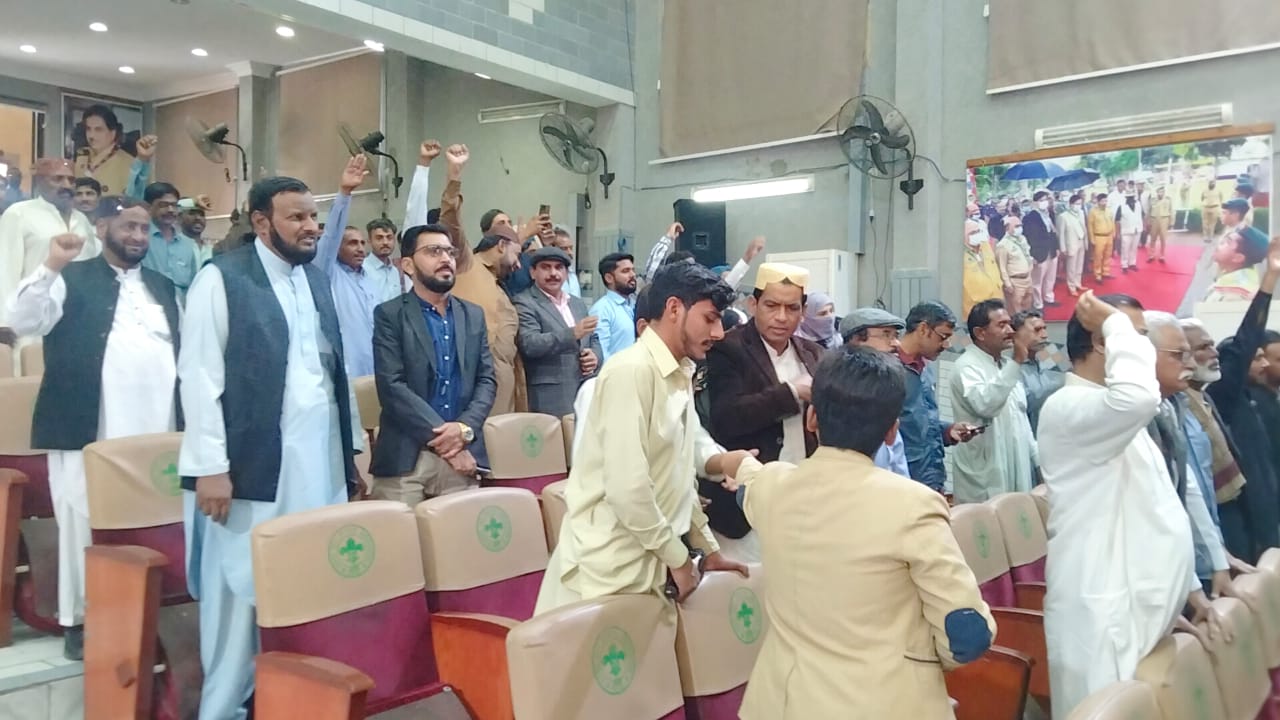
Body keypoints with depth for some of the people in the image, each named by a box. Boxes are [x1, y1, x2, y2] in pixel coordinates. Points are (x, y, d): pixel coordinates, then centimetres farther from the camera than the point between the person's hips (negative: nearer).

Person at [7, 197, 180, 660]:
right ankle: (79, 620, 12)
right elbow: (23, 322, -9)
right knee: (85, 525, 1)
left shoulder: (163, 287, 18)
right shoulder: (72, 280, 5)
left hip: (153, 431, 4)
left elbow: (183, 352, 18)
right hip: (88, 431, -4)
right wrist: (51, 266, -21)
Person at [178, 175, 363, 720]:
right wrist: (210, 466, -14)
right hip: (252, 463, -5)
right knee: (241, 592, 3)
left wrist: (352, 449, 15)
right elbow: (199, 374, -9)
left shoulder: (317, 280, 15)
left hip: (319, 461, 5)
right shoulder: (222, 278, -4)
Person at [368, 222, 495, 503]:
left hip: (463, 454, 4)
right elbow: (392, 386, -9)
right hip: (405, 457, -3)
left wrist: (464, 428, -8)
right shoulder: (389, 315, 1)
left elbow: (487, 379, 10)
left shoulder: (473, 315, 15)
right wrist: (441, 434, -13)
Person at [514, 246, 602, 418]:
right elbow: (529, 344, -17)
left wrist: (595, 355, 1)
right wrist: (573, 333, -26)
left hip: (587, 391, 6)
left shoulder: (578, 303, 19)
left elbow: (593, 339, 25)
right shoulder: (524, 303, -3)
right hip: (550, 397, -6)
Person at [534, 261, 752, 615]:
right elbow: (628, 487, -23)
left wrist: (709, 548, 16)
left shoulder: (680, 376, 11)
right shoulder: (632, 371, -17)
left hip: (651, 559, 8)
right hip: (612, 567, -8)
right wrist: (678, 557, -13)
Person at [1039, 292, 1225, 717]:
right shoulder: (1068, 407, -15)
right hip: (1105, 615, -10)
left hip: (1141, 609, 10)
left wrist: (1191, 589, 21)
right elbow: (1139, 396, -38)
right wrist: (1117, 322, -21)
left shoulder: (1111, 413, 17)